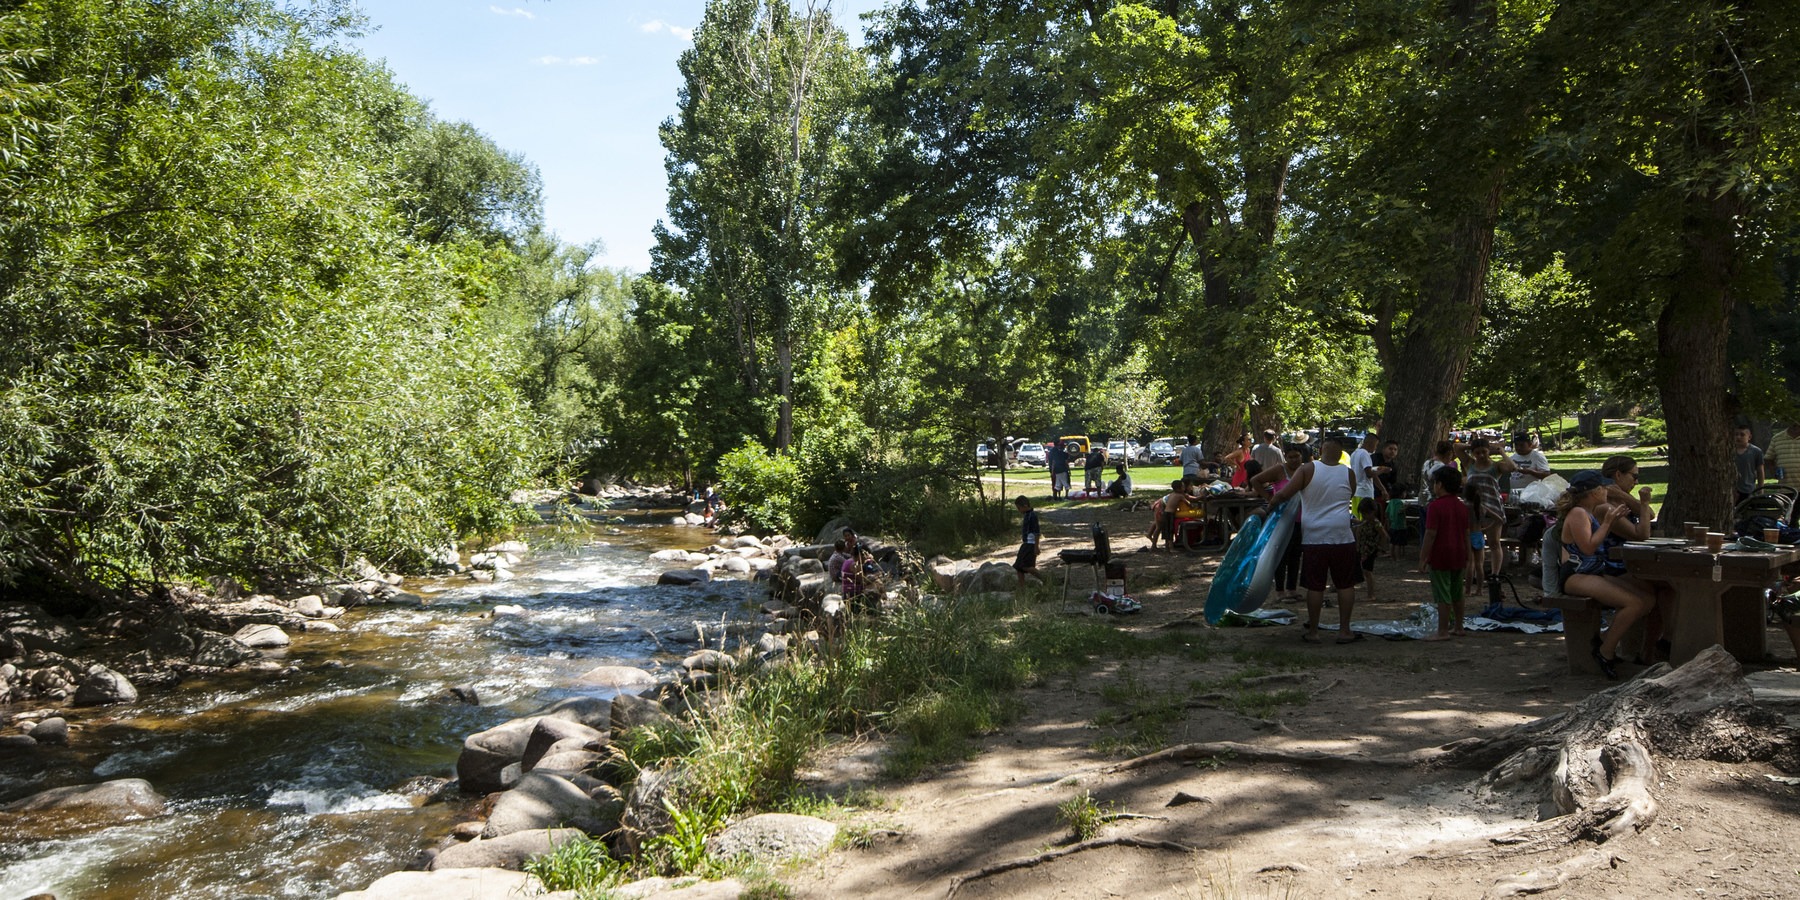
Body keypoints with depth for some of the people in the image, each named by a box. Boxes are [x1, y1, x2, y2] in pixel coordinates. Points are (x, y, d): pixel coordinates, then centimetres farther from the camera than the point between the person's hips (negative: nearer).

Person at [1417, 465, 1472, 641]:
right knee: (1457, 594, 17)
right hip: (1458, 557, 7)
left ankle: (1443, 631, -2)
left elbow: (1430, 534, -18)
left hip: (1440, 557, -7)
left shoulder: (1435, 506, -15)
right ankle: (1458, 627, 27)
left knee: (1442, 596, -4)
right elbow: (1466, 534, 11)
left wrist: (1423, 558, -13)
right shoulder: (1462, 506, 7)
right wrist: (1467, 557, 18)